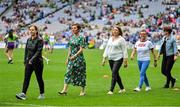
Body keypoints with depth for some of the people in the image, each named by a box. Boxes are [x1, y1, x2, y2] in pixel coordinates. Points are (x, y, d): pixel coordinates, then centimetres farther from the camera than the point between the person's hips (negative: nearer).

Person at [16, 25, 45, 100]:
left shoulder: (39, 40, -11)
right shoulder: (28, 40, 9)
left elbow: (39, 51, -18)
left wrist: (32, 60, -24)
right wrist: (25, 61, 14)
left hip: (37, 62, -5)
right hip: (28, 62, 5)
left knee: (39, 78, 5)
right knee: (26, 77, -5)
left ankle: (42, 94, 20)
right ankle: (23, 94, -13)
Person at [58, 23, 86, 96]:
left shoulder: (81, 38, -8)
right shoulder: (71, 38, 11)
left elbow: (81, 50, -14)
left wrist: (75, 56, -24)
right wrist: (68, 58, 13)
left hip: (79, 58, -6)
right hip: (71, 58, 6)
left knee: (80, 74, 2)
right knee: (68, 73, -4)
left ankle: (83, 91, 12)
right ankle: (65, 90, -8)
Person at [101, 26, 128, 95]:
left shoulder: (121, 39, -6)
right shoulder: (110, 39, 13)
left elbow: (124, 50, -7)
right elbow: (107, 49, 16)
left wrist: (125, 60, -9)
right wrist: (104, 58, 11)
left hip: (118, 59, -7)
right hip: (111, 59, 7)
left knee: (114, 73, -14)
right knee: (116, 74, 12)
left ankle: (111, 90, -15)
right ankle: (122, 88, 25)